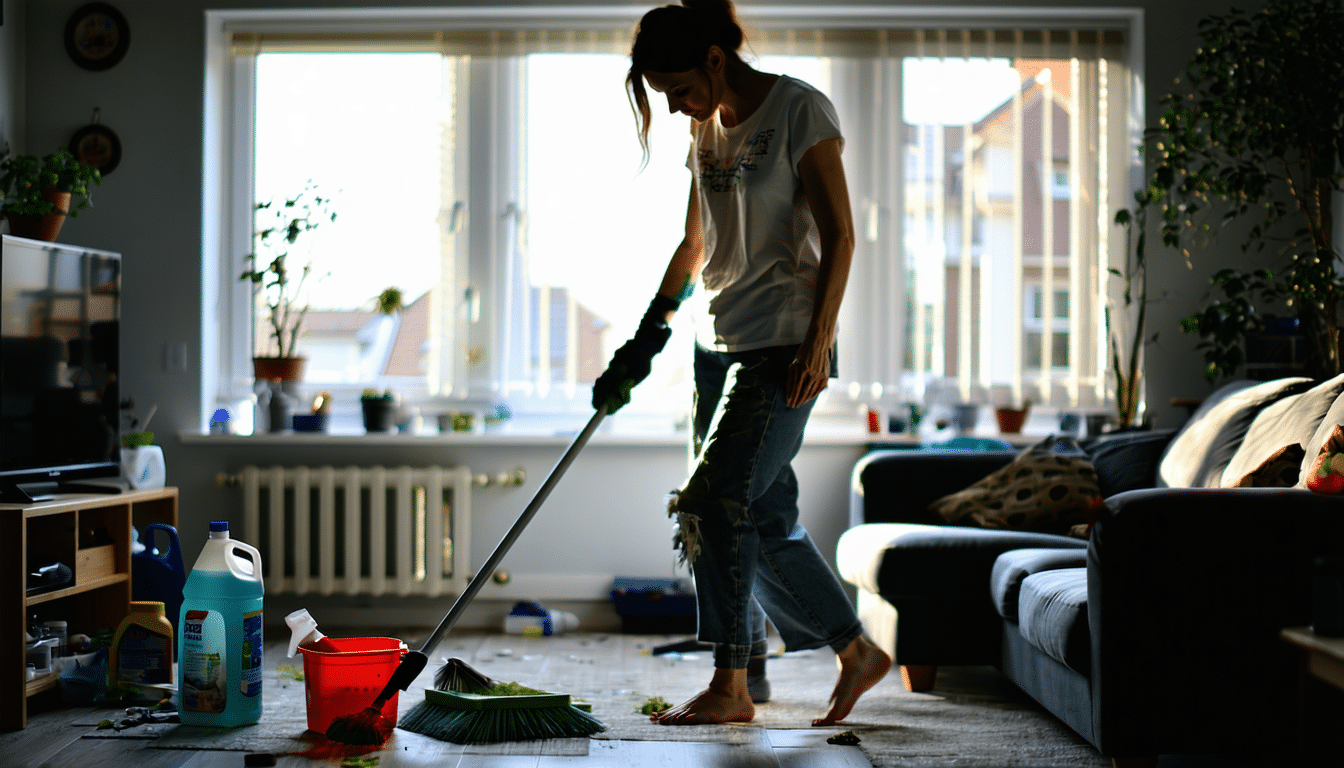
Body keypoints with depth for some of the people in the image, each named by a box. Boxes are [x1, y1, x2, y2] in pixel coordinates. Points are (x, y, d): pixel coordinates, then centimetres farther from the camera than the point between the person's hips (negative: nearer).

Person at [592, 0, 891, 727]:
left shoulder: (799, 109, -8)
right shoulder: (706, 130, 13)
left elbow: (838, 235, -12)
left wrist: (817, 342, -18)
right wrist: (643, 342, 19)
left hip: (784, 341, -8)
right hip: (720, 341, 8)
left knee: (713, 499, -13)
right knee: (764, 516, 7)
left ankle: (729, 686, -3)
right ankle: (857, 653, 21)